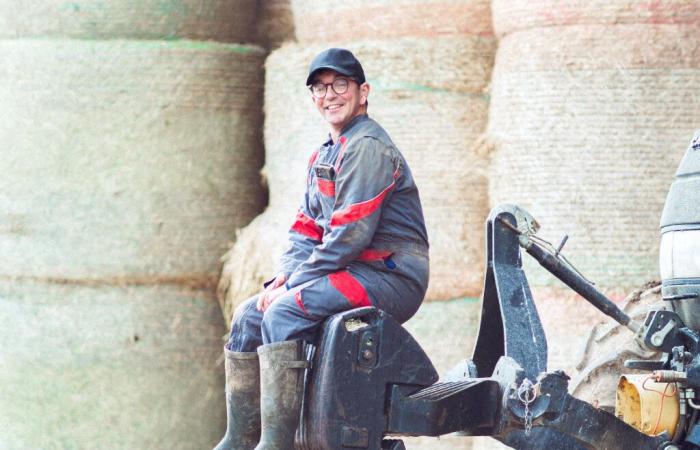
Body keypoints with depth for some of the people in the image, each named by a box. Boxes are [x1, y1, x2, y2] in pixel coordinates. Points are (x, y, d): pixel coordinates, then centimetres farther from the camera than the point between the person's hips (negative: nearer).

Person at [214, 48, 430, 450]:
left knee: (283, 313, -27)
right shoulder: (324, 156, 18)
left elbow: (351, 233, -20)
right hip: (354, 274, 10)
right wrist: (283, 277, -1)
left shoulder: (368, 147, -13)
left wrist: (296, 284, -16)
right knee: (249, 315, 5)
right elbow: (307, 229, 18)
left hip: (391, 277, -10)